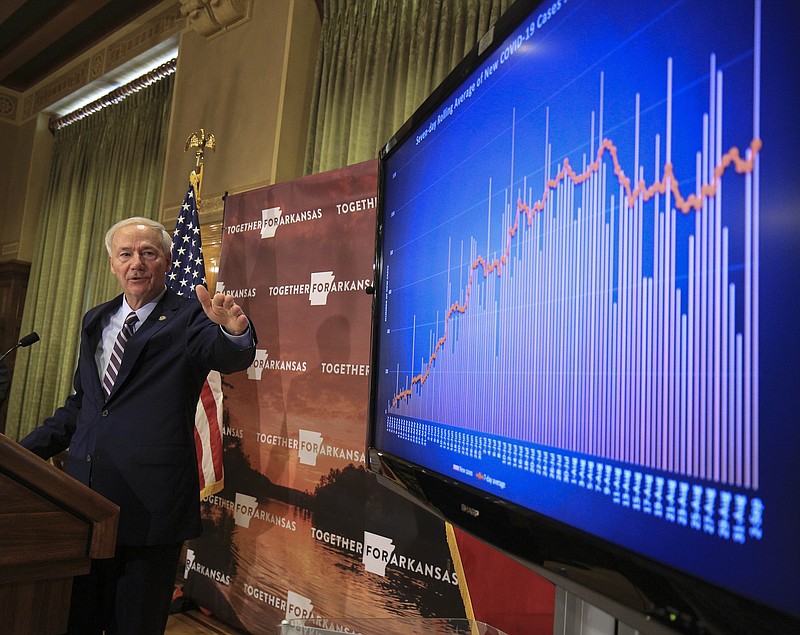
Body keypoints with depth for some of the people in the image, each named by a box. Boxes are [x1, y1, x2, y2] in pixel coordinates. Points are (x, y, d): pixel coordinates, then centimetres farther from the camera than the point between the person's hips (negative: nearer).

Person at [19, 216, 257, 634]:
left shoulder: (189, 318, -5)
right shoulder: (95, 321, 14)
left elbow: (230, 357, -26)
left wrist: (235, 331, -48)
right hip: (84, 495, 6)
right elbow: (80, 404, 21)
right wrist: (23, 451, 15)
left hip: (148, 506, -6)